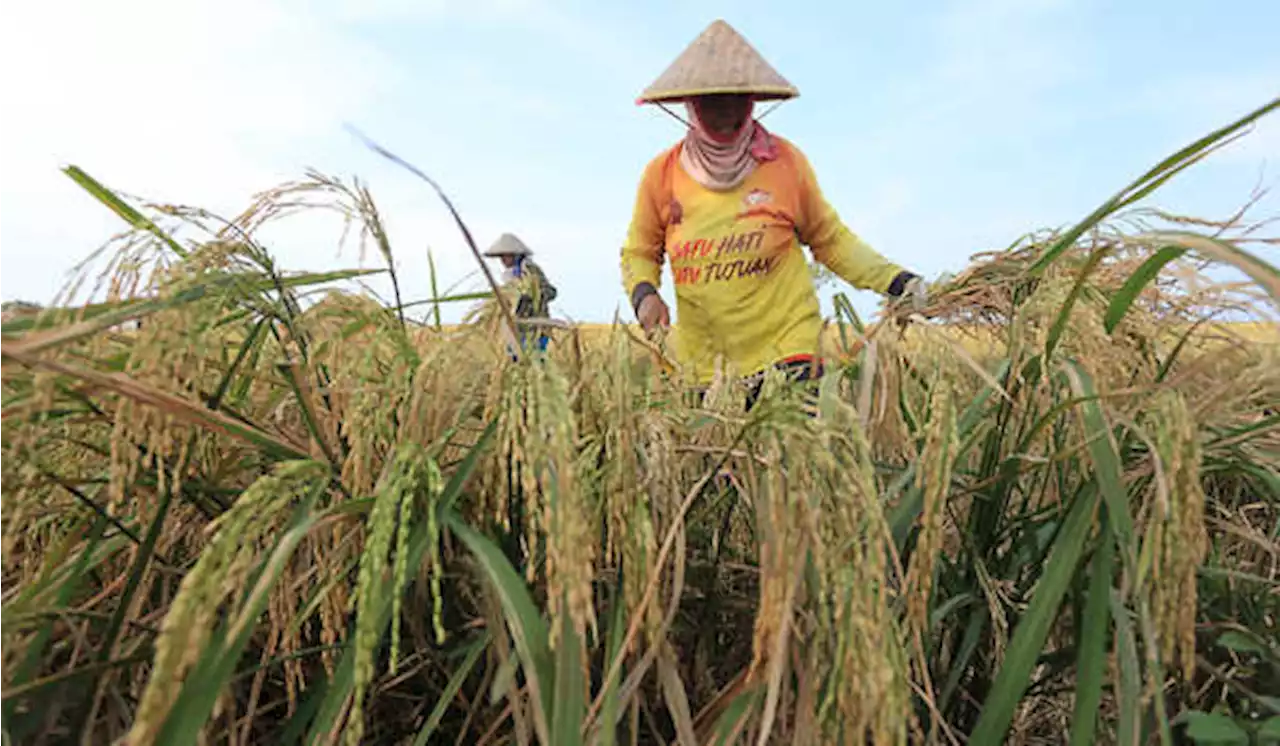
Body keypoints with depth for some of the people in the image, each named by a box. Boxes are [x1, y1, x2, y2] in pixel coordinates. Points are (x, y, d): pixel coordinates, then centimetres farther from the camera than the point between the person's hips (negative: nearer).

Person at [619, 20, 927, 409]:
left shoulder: (786, 162, -3)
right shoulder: (661, 173, -1)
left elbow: (829, 238, 8)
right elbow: (639, 253, 11)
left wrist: (891, 277, -4)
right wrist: (644, 293, -10)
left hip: (785, 352, -1)